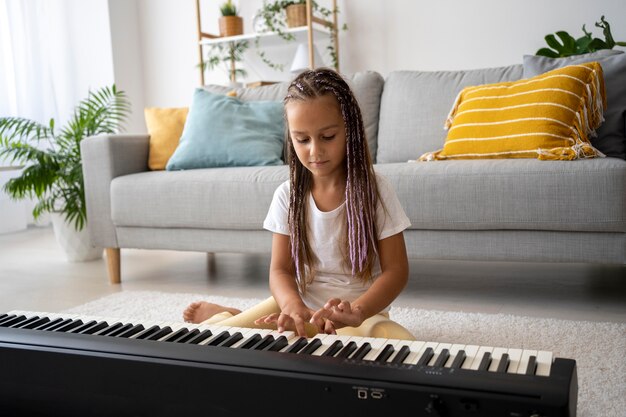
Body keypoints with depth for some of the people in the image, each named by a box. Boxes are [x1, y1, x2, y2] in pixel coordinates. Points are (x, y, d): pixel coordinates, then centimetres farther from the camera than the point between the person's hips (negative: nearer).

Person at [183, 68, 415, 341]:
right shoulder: (288, 195, -3)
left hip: (361, 306, 0)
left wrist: (356, 312, -30)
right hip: (301, 302, 1)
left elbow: (396, 270, -10)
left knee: (402, 343, -36)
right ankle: (224, 316, 18)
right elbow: (281, 270, -4)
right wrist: (294, 306, -29)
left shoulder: (375, 191, -9)